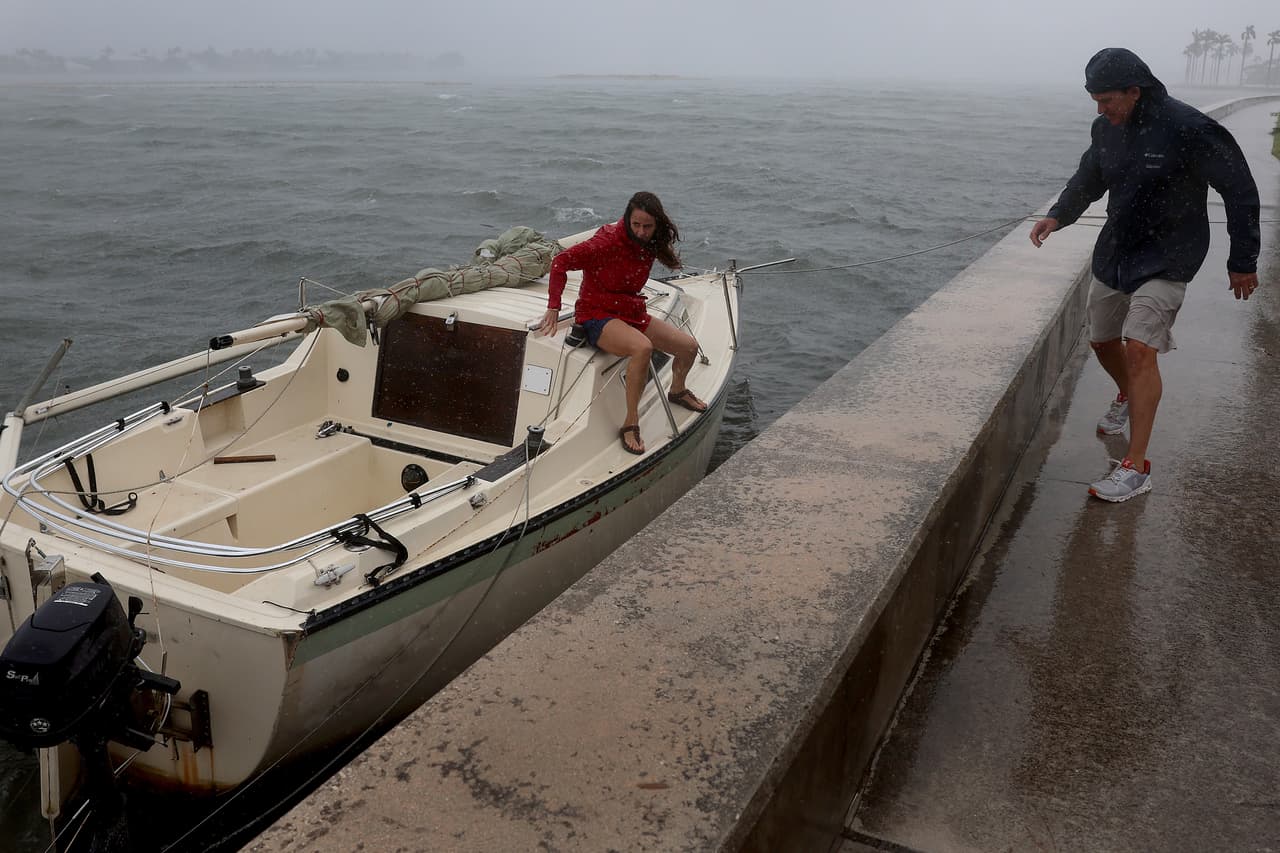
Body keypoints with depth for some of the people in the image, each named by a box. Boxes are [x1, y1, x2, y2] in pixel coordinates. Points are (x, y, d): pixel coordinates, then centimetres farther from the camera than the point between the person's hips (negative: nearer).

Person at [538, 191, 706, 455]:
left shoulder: (649, 245, 2)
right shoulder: (609, 241, -21)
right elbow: (561, 261, -16)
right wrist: (553, 308, -17)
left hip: (632, 312, 8)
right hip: (597, 315, -8)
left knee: (689, 346, 2)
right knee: (642, 347, -37)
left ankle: (677, 390, 36)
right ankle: (630, 424, -27)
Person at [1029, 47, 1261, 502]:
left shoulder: (1189, 130, -20)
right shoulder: (1107, 129, -1)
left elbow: (1240, 191, -12)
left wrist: (1243, 262, -9)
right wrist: (1058, 216, -3)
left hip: (1165, 260, -7)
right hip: (1114, 254, 7)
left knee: (1140, 349, -20)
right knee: (1103, 341, 17)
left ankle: (1136, 468, -16)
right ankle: (1126, 400, 51)